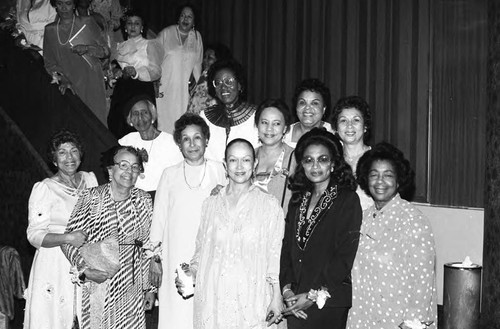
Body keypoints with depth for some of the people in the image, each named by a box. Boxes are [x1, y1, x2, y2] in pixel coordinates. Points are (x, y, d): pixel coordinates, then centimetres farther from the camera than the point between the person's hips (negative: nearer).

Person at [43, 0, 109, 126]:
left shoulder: (87, 22, 4)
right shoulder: (50, 30, 10)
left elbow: (105, 50, 7)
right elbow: (49, 62, 11)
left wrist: (87, 48, -12)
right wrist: (61, 80, -5)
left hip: (91, 82, -1)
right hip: (70, 86, 1)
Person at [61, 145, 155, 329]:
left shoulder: (144, 200, 2)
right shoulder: (92, 198, -8)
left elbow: (147, 246, 8)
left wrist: (149, 287, 9)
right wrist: (85, 269, -17)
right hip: (98, 291, -2)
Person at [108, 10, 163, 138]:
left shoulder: (149, 44, 7)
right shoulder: (120, 46, 21)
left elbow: (156, 71, -4)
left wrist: (136, 72, -20)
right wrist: (115, 72, -2)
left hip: (141, 89, -4)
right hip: (121, 88, 4)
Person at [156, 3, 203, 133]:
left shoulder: (197, 37, 10)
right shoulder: (165, 33, 2)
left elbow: (197, 63, 15)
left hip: (185, 88, 2)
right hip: (164, 87, -2)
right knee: (164, 121, -6)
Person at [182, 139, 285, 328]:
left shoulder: (270, 205, -1)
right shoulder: (210, 204, 8)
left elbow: (275, 254, 0)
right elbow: (202, 249, 14)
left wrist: (276, 298, -4)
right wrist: (191, 272, -3)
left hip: (252, 300, -2)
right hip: (213, 298, 2)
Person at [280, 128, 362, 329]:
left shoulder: (348, 200, -6)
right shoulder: (297, 201, 11)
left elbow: (345, 257, -12)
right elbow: (286, 248, 7)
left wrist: (314, 296, -14)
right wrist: (287, 288, -7)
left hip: (328, 305, -4)